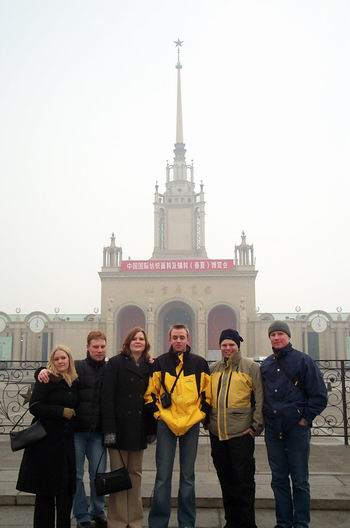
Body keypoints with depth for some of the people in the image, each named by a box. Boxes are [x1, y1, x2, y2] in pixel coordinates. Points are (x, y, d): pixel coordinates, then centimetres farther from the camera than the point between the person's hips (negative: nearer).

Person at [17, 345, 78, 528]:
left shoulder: (74, 382, 10)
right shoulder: (46, 380, -7)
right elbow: (35, 407, -15)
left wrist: (72, 414, 4)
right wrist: (61, 412, -16)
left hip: (66, 441, 5)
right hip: (47, 440, -5)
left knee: (66, 487, 6)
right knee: (46, 488, 3)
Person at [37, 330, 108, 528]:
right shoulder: (76, 367, -1)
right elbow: (54, 370, 2)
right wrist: (43, 370, -17)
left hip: (98, 431, 1)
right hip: (76, 430, -1)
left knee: (98, 474, 8)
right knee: (76, 474, 7)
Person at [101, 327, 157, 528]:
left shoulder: (149, 366, 10)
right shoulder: (115, 363, -4)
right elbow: (107, 397, -10)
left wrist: (152, 427, 4)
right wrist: (109, 428, -16)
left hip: (139, 427, 4)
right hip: (120, 426, -4)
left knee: (135, 474, 11)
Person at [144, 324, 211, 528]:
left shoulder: (200, 363, 3)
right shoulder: (160, 362, 1)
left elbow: (207, 393, 9)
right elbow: (150, 393, 5)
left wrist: (203, 413, 2)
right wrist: (156, 412, -2)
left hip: (191, 425, 1)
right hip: (166, 424, -1)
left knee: (188, 476, 9)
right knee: (163, 476, 1)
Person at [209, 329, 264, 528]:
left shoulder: (252, 368, -3)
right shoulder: (213, 369, 11)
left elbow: (260, 400, -4)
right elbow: (208, 397, 20)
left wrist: (256, 426, -8)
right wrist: (207, 420, 13)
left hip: (241, 433, -5)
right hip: (217, 433, 5)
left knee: (243, 479, 3)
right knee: (226, 479, 14)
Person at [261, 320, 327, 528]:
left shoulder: (303, 361, -4)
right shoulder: (265, 365, 9)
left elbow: (319, 395, -5)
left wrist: (306, 419, -8)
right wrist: (262, 419, 9)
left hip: (297, 429, -4)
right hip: (273, 430, 4)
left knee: (300, 480, 4)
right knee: (279, 479, 11)